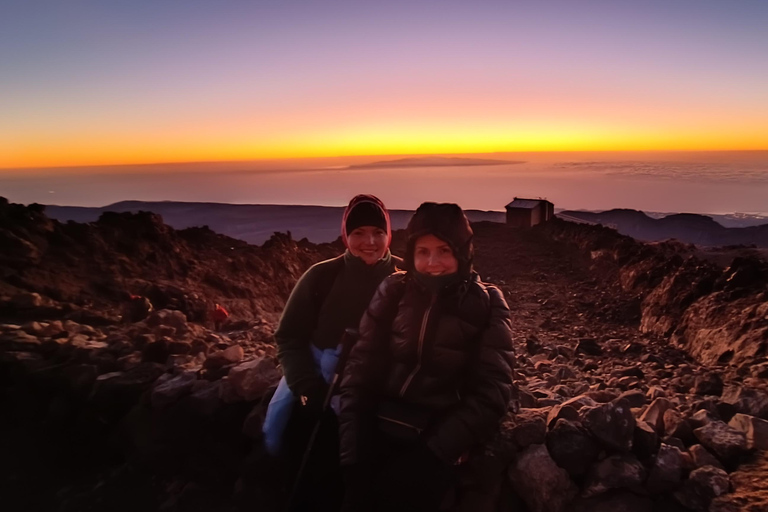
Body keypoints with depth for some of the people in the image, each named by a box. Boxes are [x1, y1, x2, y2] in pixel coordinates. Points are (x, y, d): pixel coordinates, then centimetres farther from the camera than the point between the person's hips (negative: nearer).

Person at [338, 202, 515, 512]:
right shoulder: (394, 291, 3)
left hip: (436, 438, -2)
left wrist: (436, 452, -14)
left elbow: (490, 392, -5)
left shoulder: (486, 305, -2)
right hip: (379, 426, 2)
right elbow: (361, 368, 1)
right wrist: (351, 449, -8)